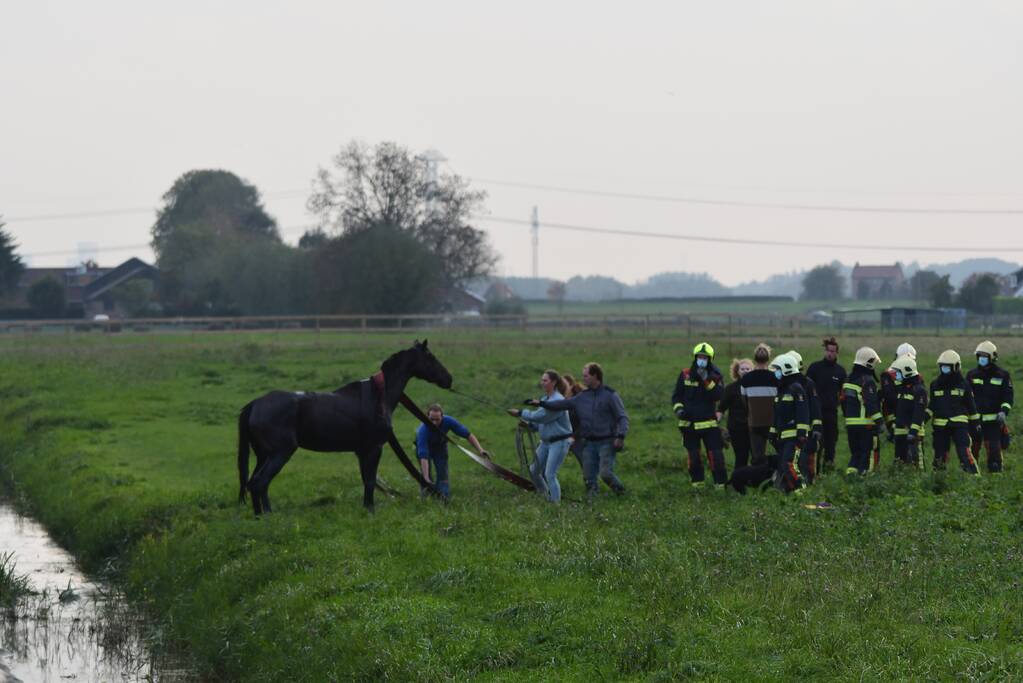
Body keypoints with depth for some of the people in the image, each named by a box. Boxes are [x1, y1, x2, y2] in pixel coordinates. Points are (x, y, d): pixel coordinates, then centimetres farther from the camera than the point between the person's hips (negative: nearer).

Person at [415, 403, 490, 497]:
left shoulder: (448, 421, -34)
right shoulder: (423, 431, -43)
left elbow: (468, 434, -22)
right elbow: (424, 457, -47)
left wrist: (480, 450, -33)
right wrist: (426, 478, -55)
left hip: (440, 446, 3)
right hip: (424, 447, -3)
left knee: (443, 474, -9)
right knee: (426, 478, -13)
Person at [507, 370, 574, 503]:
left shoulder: (558, 401, -19)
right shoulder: (545, 398, 10)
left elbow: (541, 416, -21)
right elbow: (540, 421, 14)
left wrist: (520, 413, -13)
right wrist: (528, 425, -5)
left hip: (559, 441, -9)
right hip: (546, 441, 9)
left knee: (550, 474, -12)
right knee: (533, 470, 12)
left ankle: (555, 501, -2)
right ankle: (545, 495, 28)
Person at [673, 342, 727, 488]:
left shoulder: (715, 376, 0)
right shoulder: (685, 374, 5)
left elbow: (719, 395, -16)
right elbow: (676, 395, 11)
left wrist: (707, 380, -24)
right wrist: (678, 408, -6)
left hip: (709, 422, -2)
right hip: (689, 423, 2)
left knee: (715, 454, -9)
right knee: (693, 455, 7)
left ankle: (720, 482, -2)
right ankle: (697, 481, 21)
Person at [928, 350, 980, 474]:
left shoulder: (962, 384, 1)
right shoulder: (935, 385, 10)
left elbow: (971, 405, 7)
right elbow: (932, 405, 16)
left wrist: (976, 422, 9)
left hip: (959, 424, -4)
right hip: (940, 425, 4)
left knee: (964, 452, -16)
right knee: (940, 453, 8)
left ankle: (974, 475, -17)